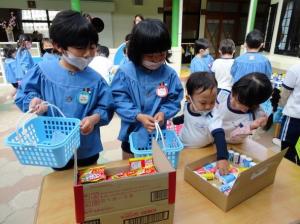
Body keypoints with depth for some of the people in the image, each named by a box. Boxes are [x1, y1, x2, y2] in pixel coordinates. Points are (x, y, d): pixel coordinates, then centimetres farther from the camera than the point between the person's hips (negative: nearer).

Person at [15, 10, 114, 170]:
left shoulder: (95, 79, -14)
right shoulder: (43, 70, -12)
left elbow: (106, 108, -9)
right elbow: (23, 94, -1)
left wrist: (94, 118, -28)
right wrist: (34, 100, -22)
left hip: (87, 149, 0)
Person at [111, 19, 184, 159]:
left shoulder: (169, 74, -8)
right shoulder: (125, 72, -15)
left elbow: (174, 101, -3)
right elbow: (119, 100, -14)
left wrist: (163, 113, -21)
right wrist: (138, 116, -25)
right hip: (133, 134, -1)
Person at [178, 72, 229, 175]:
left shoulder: (212, 116, -29)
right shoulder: (187, 106, -14)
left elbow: (219, 136, -39)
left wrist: (222, 158, -50)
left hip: (203, 151, -2)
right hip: (182, 146, 2)